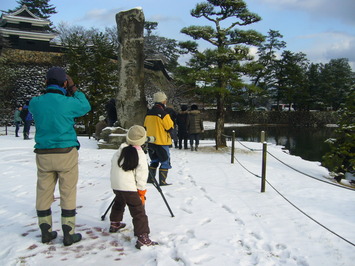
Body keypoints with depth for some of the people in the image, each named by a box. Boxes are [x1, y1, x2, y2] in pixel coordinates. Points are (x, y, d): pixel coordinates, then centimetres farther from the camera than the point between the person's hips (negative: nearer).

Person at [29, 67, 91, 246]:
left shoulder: (35, 103, -3)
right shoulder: (68, 102, -12)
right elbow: (86, 106, 7)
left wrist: (49, 91, 13)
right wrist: (74, 89, 10)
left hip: (43, 155, 4)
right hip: (66, 154, -3)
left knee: (44, 193, 14)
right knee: (68, 193, 6)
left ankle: (46, 233, 25)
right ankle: (69, 234, 13)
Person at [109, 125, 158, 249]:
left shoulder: (120, 151, 9)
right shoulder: (140, 155, -10)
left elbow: (113, 165, 19)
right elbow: (142, 175, -11)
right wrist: (141, 191, -2)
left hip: (116, 185, 8)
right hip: (129, 187, -8)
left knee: (119, 203, 34)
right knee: (139, 212, -5)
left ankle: (114, 223, 51)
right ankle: (142, 238, -11)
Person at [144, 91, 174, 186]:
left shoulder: (148, 113, 5)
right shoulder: (163, 114, -18)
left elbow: (145, 127, 14)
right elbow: (170, 127, -12)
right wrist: (171, 121, 6)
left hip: (150, 141, 7)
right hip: (161, 142, -7)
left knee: (154, 161, 20)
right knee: (165, 162, 3)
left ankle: (150, 178, 23)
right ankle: (162, 181, 1)